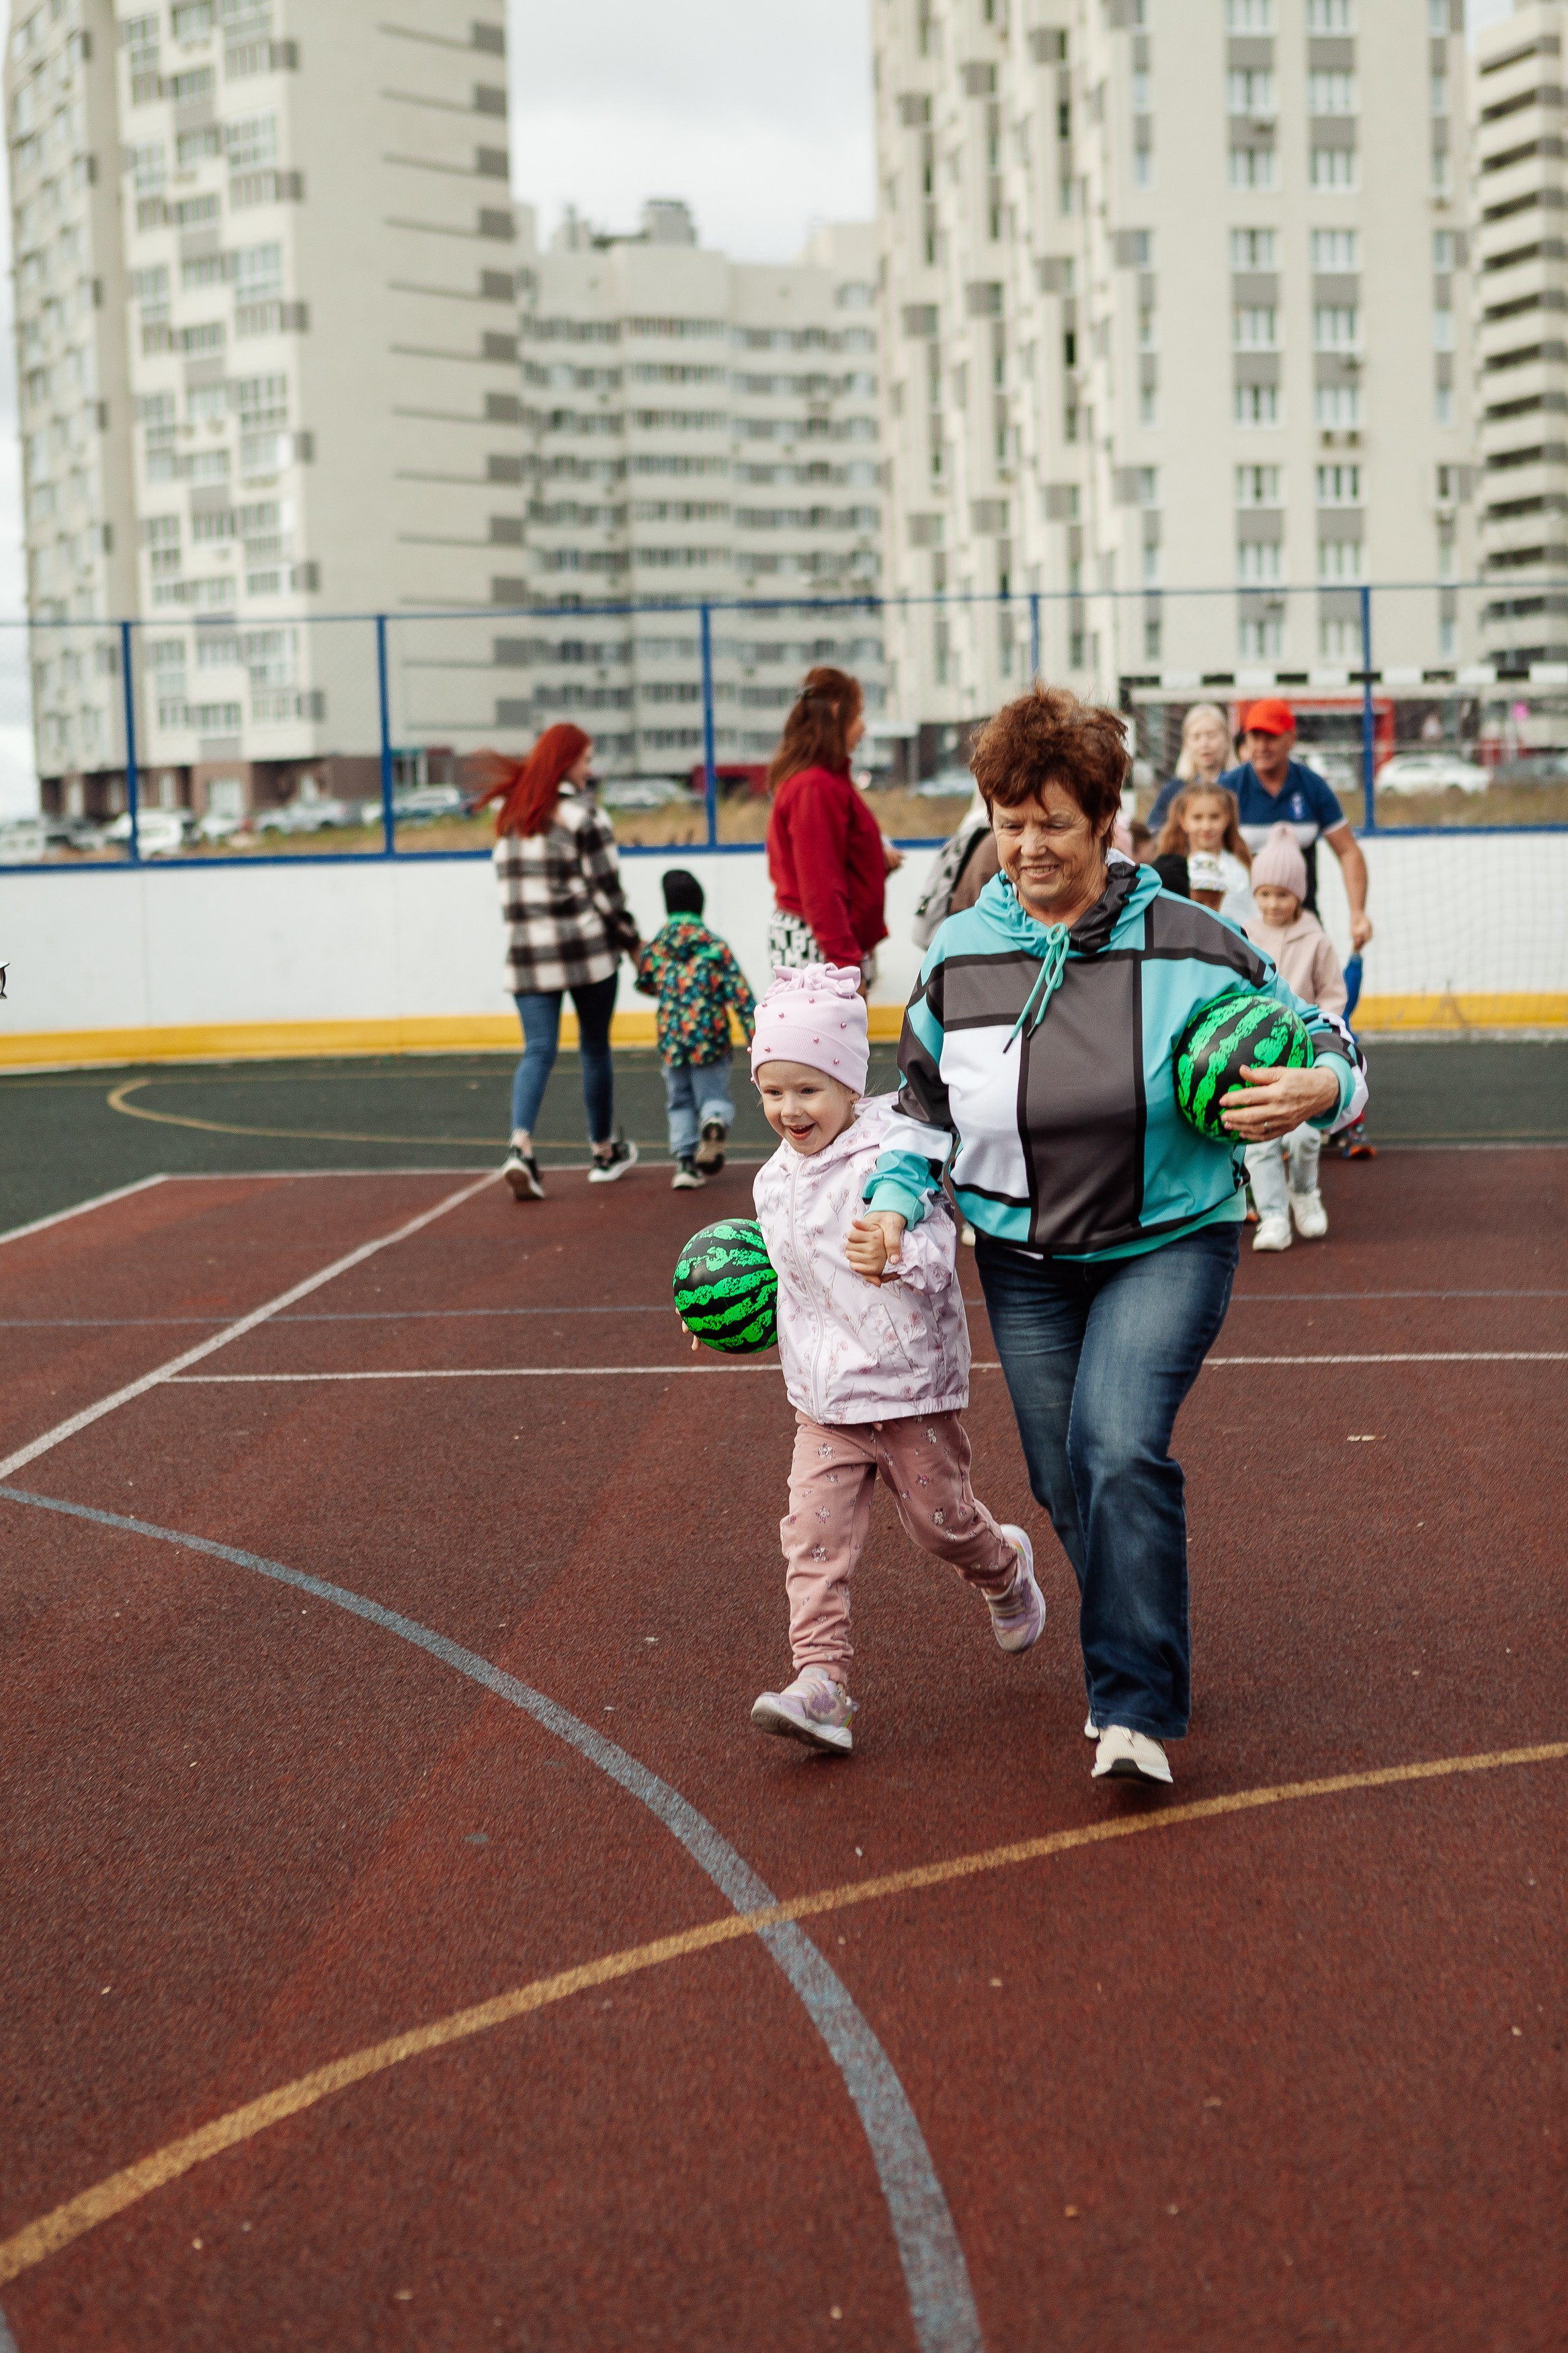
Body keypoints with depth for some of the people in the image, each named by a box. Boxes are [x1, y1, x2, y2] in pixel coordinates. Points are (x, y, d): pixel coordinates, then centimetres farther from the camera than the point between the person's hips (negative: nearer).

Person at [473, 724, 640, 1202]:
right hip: (587, 949, -4)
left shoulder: (510, 817, 10)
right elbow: (605, 887, -9)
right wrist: (631, 941, 2)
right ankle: (605, 1152, 24)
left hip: (528, 954, 4)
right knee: (595, 1048, 11)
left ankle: (521, 1147, -20)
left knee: (538, 1050, 2)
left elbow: (511, 890, 7)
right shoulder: (582, 813, -9)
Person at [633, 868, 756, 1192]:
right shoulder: (715, 945, -3)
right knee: (714, 1096, 9)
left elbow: (644, 984, 19)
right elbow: (739, 991, -7)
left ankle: (685, 1162, 1)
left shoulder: (655, 947, 2)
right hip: (711, 1038, -2)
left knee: (680, 1103, 15)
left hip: (671, 1040, 2)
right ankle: (715, 1122, -26)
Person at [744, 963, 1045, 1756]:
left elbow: (939, 1251, -24)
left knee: (941, 1519, 10)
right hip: (823, 1398, 5)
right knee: (815, 1534, -8)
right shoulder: (774, 1182, 8)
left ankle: (1006, 1571, 44)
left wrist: (896, 1257, -44)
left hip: (912, 1383, -5)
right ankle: (821, 1684, -10)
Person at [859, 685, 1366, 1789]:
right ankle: (1153, 1659, 35)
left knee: (1120, 1448, -22)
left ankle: (1137, 1712, -14)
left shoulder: (1184, 942, -10)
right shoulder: (958, 955, -1)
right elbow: (923, 1105, 13)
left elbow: (1319, 1037, -1)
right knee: (1069, 1482, 8)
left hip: (1169, 1243, -4)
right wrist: (897, 1199, -5)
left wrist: (1315, 1091, -24)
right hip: (1026, 1261, 4)